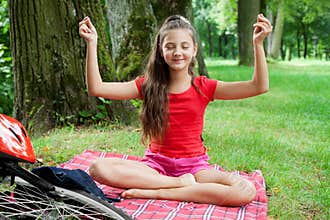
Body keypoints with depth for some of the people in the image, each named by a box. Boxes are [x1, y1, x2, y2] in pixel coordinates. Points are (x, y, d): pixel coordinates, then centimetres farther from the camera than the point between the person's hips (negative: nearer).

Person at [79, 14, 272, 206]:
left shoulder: (203, 88, -1)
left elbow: (259, 87, -8)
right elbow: (96, 88, -6)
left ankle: (158, 193, -21)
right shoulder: (148, 85, 1)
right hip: (156, 163, 1)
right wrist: (92, 43, -12)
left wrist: (258, 44, -17)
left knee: (246, 192, -28)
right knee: (98, 169, -25)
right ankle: (181, 183, -19)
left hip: (194, 166, 0)